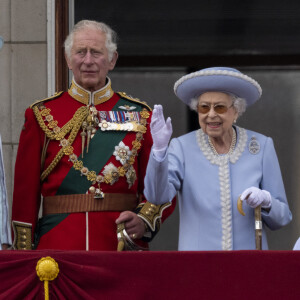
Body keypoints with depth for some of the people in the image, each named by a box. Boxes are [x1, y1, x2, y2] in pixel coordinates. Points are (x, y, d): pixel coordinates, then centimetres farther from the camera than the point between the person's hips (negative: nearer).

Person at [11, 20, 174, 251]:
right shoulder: (41, 115, 6)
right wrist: (23, 256, -2)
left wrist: (144, 221, -13)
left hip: (123, 246, 1)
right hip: (57, 247, 0)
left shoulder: (139, 116, 7)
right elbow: (25, 192, 4)